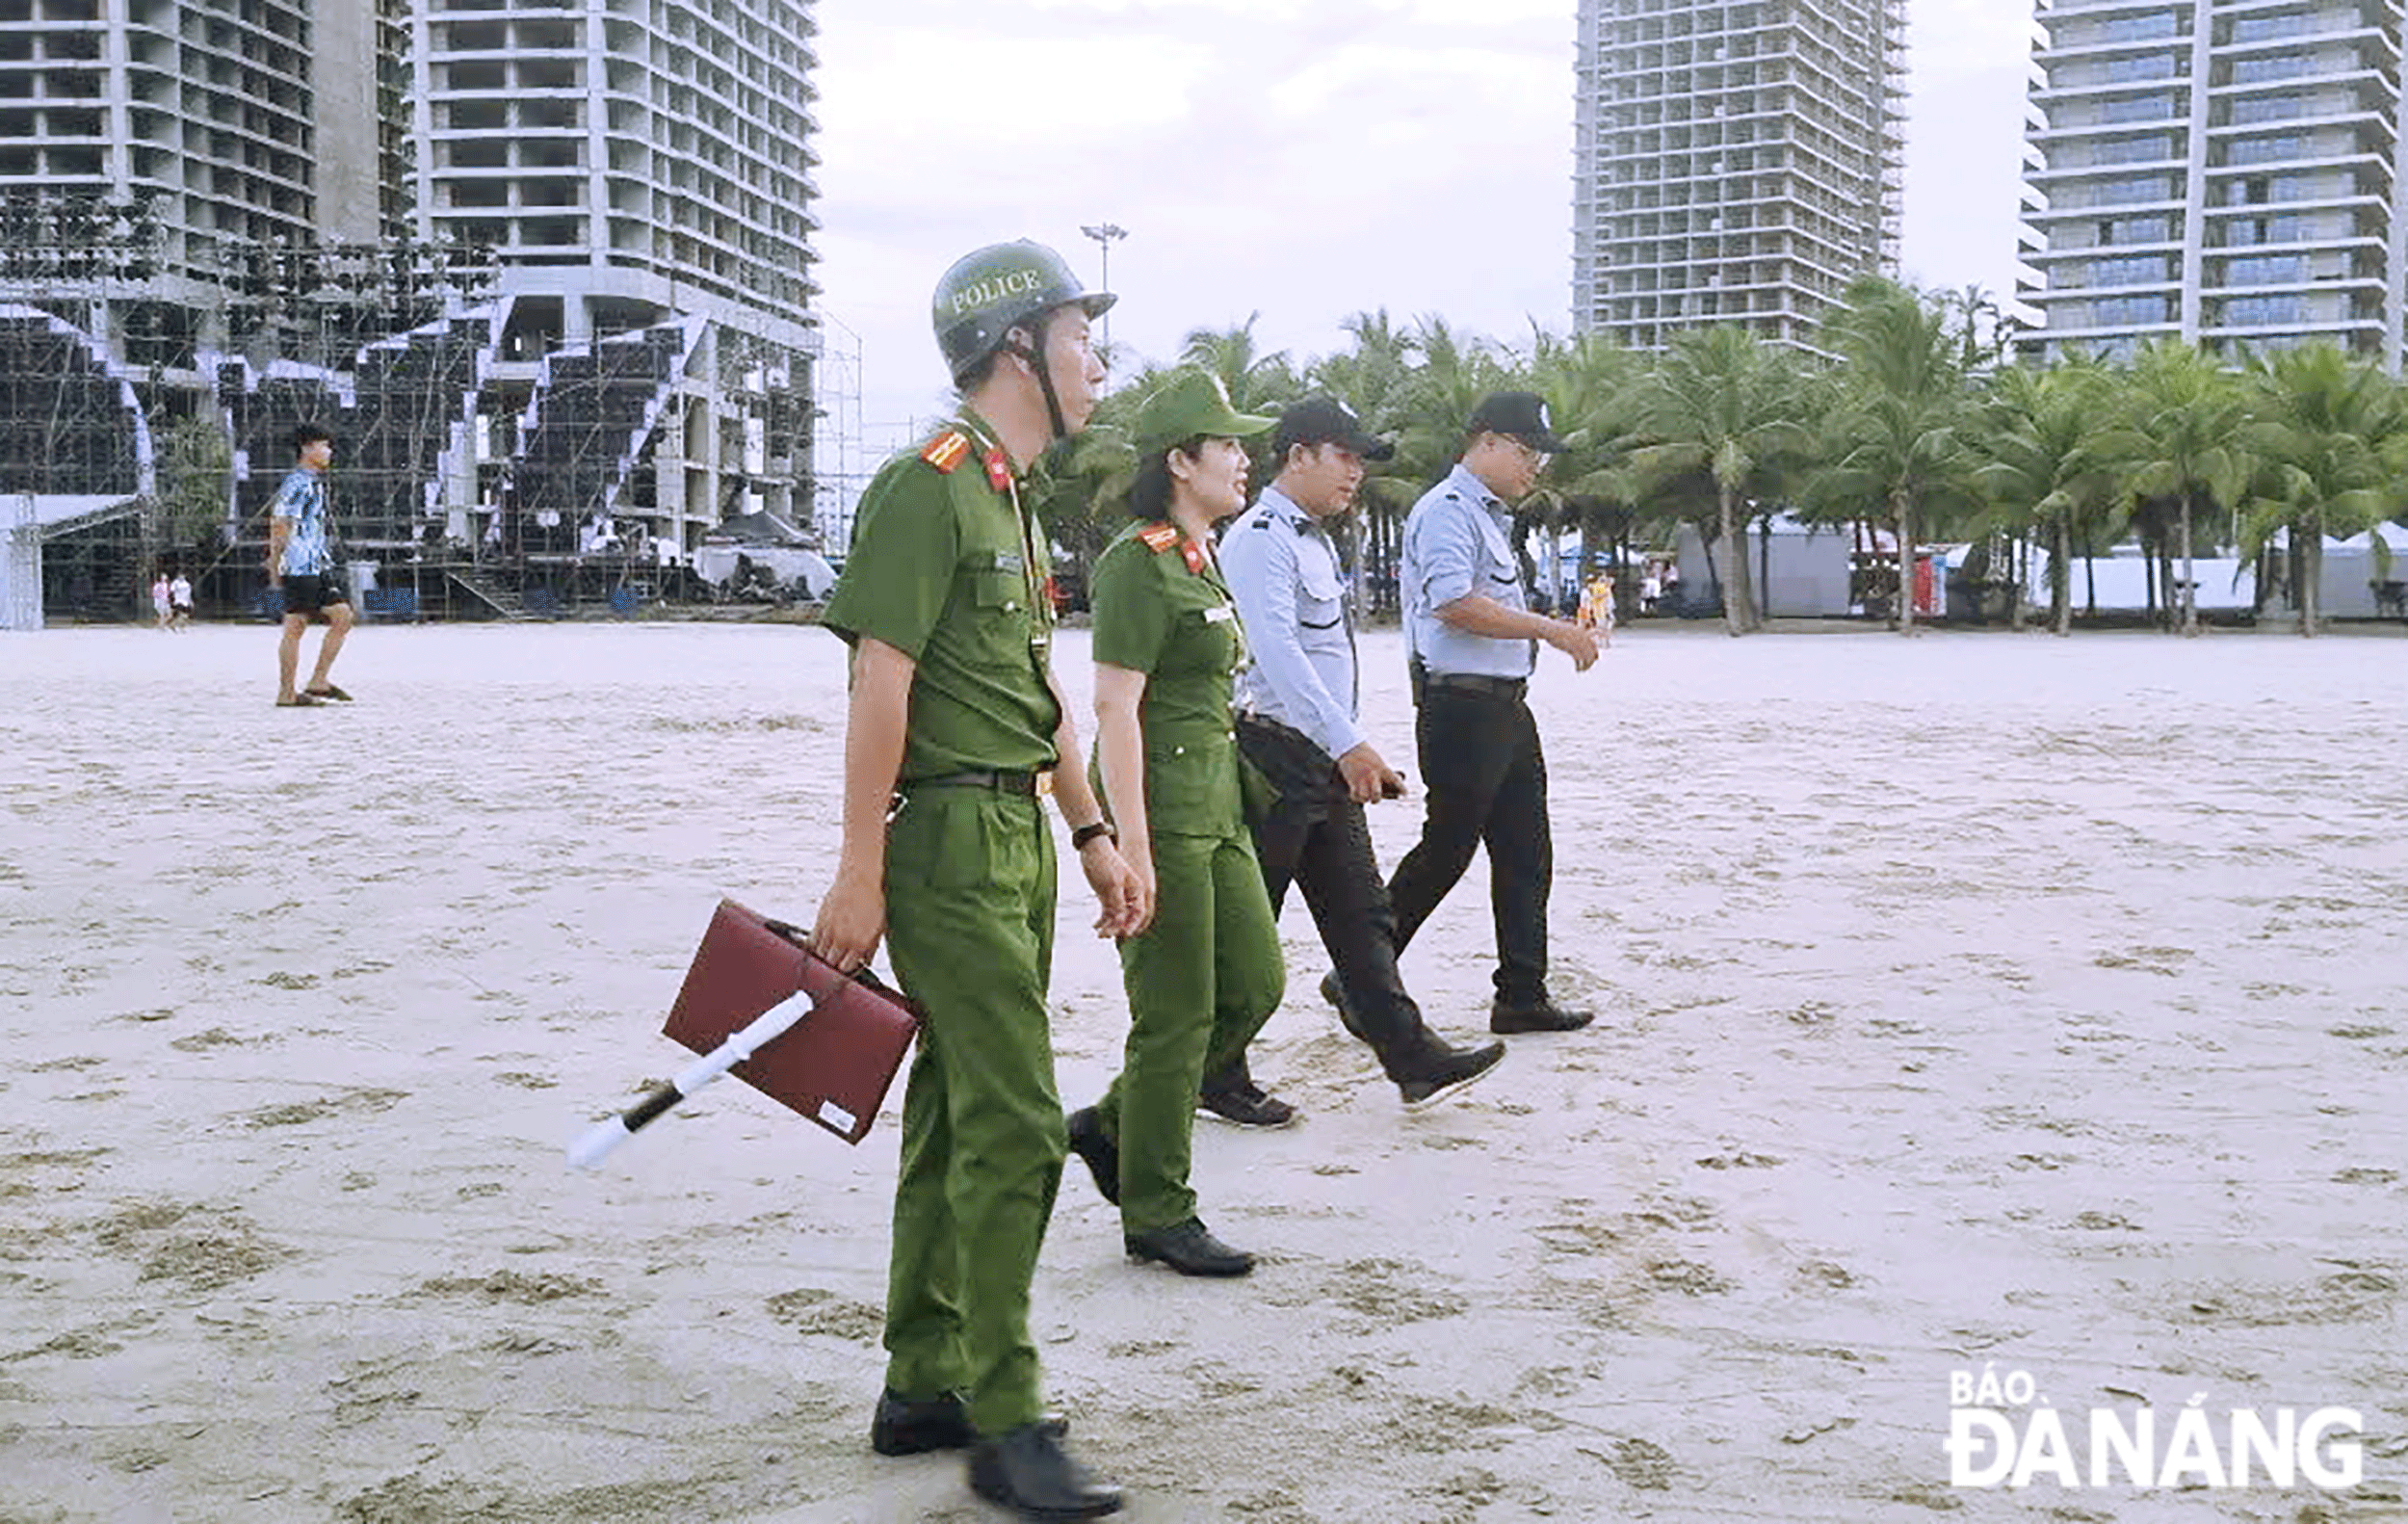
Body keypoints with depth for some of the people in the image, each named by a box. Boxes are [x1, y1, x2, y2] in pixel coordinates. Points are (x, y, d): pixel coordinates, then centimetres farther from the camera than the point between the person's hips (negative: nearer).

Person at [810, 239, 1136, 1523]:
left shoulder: (1013, 496, 17)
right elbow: (881, 684, -18)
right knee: (1015, 1126, -9)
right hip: (950, 840, -10)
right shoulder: (929, 489, -13)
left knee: (956, 1116, 13)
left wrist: (1093, 837, 19)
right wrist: (860, 876, -20)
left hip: (1018, 837, 10)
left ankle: (923, 1389, 23)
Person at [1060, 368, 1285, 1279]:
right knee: (1177, 1017, -3)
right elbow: (1115, 709, -19)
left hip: (1218, 806, 10)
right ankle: (1157, 1215, 10)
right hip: (1162, 809, -10)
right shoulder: (1139, 563, -14)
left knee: (1255, 986, 11)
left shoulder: (1198, 560, 16)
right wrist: (1133, 847, -22)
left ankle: (1112, 1126, 24)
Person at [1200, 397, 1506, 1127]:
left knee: (1360, 913, 9)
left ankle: (1411, 1057, 11)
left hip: (1325, 762, 10)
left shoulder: (1315, 540, 19)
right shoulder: (1261, 538, -13)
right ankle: (1218, 1077, 8)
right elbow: (1276, 651, -25)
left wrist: (1359, 758, 21)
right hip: (1273, 754, -10)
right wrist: (1348, 742, -31)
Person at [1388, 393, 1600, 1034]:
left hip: (1506, 708, 10)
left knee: (1524, 855, 9)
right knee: (1445, 850, -5)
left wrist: (1566, 635, 19)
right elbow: (1453, 604, -25)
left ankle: (1522, 996, 15)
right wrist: (1550, 629, -24)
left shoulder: (1491, 517, 21)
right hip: (1461, 708, -10)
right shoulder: (1447, 510, -11)